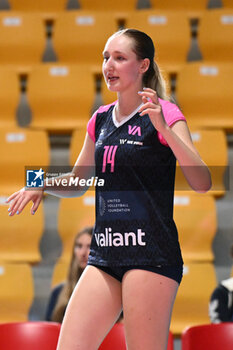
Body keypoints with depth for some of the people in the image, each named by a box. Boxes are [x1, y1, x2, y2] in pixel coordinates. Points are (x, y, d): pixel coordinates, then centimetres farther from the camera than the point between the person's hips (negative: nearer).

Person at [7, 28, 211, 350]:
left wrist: (164, 128, -24)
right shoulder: (100, 120, 14)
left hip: (151, 253, -6)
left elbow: (203, 183, -15)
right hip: (104, 255, 6)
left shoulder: (164, 113, -4)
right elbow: (78, 181, 27)